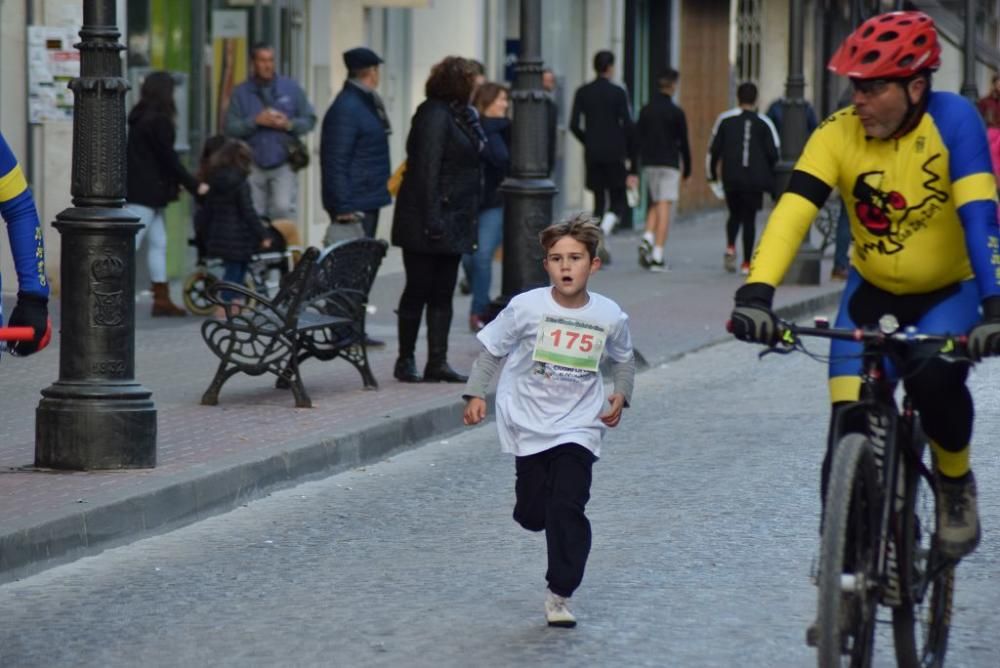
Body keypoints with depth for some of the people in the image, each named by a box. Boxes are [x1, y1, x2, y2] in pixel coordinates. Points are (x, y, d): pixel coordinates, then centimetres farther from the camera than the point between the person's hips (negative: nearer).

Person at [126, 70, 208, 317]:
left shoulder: (140, 118, 13)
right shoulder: (158, 121, -16)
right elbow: (168, 158, -15)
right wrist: (194, 186, -8)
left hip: (141, 191, 9)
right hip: (146, 193, -9)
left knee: (158, 243, 11)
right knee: (129, 244, -8)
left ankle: (162, 300, 13)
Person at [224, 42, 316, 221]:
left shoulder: (291, 88, 4)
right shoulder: (241, 93, 3)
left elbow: (309, 120, 6)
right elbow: (231, 127, -4)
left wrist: (289, 124, -13)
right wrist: (256, 121, -17)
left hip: (283, 165, -1)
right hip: (253, 165, 1)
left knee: (283, 208, -20)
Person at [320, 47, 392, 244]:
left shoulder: (367, 103, 14)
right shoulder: (346, 109, -17)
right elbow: (336, 162, -21)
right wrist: (343, 206, -24)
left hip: (369, 201, 10)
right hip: (355, 206, -10)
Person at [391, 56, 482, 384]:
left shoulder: (456, 115, 14)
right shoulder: (435, 115, -14)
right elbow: (426, 169, -20)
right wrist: (432, 218, -24)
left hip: (452, 221, 9)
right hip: (428, 223, -9)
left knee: (442, 294, 9)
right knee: (419, 290, 0)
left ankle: (437, 362, 11)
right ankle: (405, 360, 10)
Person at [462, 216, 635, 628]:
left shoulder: (610, 317, -7)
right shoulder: (526, 308, -13)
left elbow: (623, 359, 15)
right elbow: (492, 351, 0)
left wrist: (620, 395, 2)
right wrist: (476, 394, -8)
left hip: (579, 427, 0)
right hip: (529, 424, 0)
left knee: (567, 508, -13)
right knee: (533, 514, 4)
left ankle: (560, 594, -1)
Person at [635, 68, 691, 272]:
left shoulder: (645, 111, 6)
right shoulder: (676, 112, -7)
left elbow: (637, 140, 7)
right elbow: (683, 143, -3)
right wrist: (687, 169, 7)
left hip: (649, 164, 4)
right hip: (669, 164, -4)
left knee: (655, 204, 19)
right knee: (664, 207, -5)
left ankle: (647, 238, -5)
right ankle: (657, 256, -10)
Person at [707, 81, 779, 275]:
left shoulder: (725, 119, 3)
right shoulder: (764, 123, 2)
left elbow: (714, 149, 1)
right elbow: (773, 153, 0)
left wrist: (712, 173, 11)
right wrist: (770, 177, 14)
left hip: (731, 178, 1)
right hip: (755, 179, -1)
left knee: (735, 214, 18)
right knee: (749, 219, 5)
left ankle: (730, 247, -8)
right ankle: (746, 263, 2)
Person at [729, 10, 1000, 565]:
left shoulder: (952, 120, -22)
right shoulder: (839, 134, -17)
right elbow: (791, 213, -28)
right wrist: (755, 293, -43)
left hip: (949, 291, -2)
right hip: (873, 292, 2)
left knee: (934, 378, -31)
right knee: (847, 433, -12)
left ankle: (956, 481, -1)